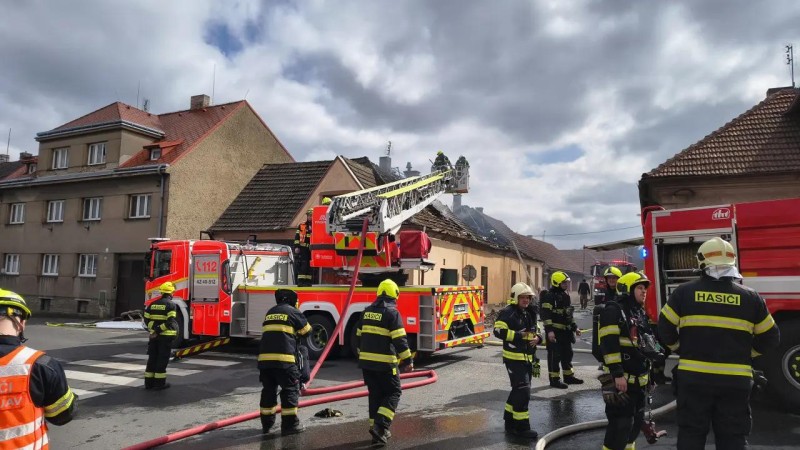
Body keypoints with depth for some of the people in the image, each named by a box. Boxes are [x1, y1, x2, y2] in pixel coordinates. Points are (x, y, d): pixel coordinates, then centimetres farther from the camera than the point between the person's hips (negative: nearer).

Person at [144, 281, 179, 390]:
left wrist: (154, 329, -4)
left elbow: (146, 319, 5)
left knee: (152, 358, 13)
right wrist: (159, 330, -14)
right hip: (165, 336, -6)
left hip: (154, 336, 6)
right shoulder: (171, 305, -9)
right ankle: (159, 383, 3)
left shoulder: (153, 304, 10)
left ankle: (149, 382, 18)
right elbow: (170, 321, -19)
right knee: (162, 359, 0)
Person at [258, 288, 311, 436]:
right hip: (284, 358, -6)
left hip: (264, 357, 6)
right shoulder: (293, 311, 3)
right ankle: (290, 424, 3)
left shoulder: (270, 312, 21)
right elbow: (307, 330, 13)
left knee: (268, 390, 17)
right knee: (290, 390, 2)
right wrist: (297, 332, 34)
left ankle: (267, 423, 25)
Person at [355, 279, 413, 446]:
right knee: (393, 392, 6)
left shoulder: (367, 311, 10)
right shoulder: (392, 312, -11)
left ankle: (377, 430, 20)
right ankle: (380, 425, -8)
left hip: (366, 361, 7)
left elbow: (359, 336, 17)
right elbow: (400, 339, -15)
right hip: (385, 362, -6)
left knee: (375, 394, 15)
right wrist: (408, 360, -9)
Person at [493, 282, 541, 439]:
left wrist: (537, 337, 2)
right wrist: (518, 335, -25)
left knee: (518, 390, 16)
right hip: (514, 358, -9)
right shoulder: (508, 313, -13)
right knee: (522, 390, -10)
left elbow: (534, 331, 25)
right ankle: (521, 426, 1)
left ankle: (510, 421, 30)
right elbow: (499, 331, -24)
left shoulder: (529, 313, 14)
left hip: (527, 358, 9)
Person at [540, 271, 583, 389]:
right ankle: (554, 380, 6)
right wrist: (549, 330, -26)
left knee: (567, 354, 17)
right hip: (554, 331, -9)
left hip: (566, 331, 9)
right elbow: (546, 315, -20)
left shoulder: (565, 295, 15)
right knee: (555, 356, -2)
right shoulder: (549, 296, -14)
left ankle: (569, 376, 30)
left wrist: (574, 327, 21)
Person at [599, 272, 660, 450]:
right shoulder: (613, 310, -13)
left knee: (636, 421, 18)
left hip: (638, 378, 9)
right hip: (622, 379, -9)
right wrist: (617, 374, -24)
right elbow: (609, 344, -21)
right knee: (621, 423, -9)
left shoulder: (640, 312, 15)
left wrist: (647, 373, 22)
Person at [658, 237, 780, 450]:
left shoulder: (684, 291, -3)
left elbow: (665, 328, -1)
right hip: (735, 381, 1)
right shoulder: (750, 297, 1)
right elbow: (770, 338, 8)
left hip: (693, 378, -1)